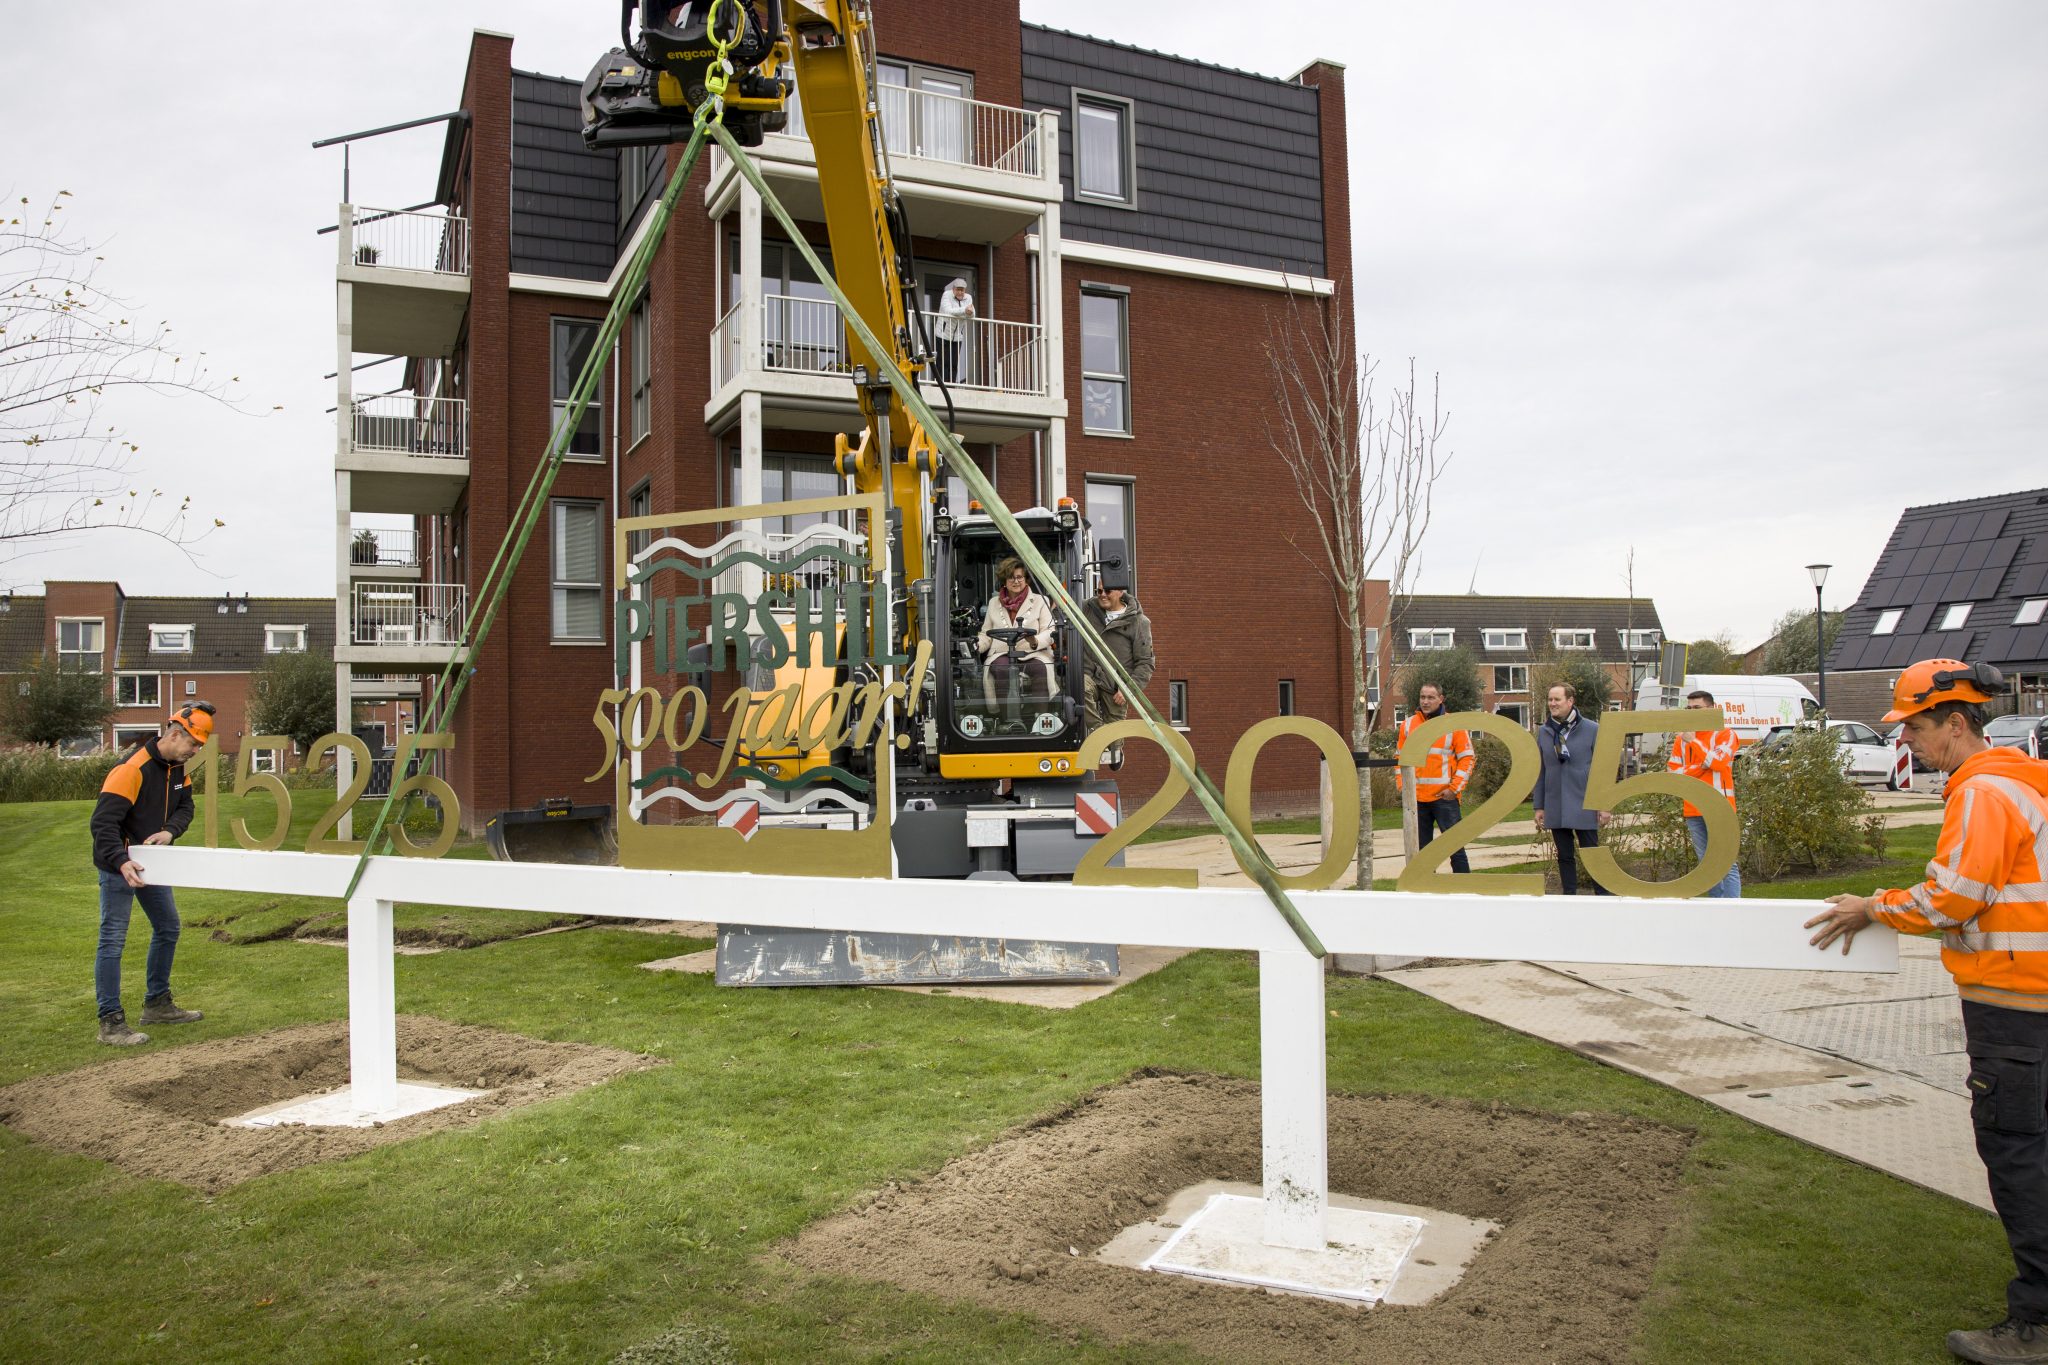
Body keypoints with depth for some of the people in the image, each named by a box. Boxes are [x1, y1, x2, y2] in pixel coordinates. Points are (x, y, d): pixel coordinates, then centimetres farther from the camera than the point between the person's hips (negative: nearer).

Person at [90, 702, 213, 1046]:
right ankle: (110, 1023, -4)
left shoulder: (177, 768, 2)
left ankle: (157, 1004, 28)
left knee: (168, 928, 16)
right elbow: (103, 822, -29)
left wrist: (170, 831, -18)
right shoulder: (133, 769, -25)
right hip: (118, 865, -9)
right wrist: (122, 863, -40)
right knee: (113, 940, -7)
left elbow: (185, 806, 4)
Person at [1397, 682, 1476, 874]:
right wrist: (1402, 785, 4)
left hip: (1444, 796, -4)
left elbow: (1468, 758, -2)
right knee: (1421, 849, 8)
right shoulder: (1408, 725, 10)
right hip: (1417, 798, 4)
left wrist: (1455, 788, -10)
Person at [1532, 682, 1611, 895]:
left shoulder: (1592, 729, -4)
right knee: (1564, 857, 10)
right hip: (1555, 809, 3)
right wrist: (1539, 807, 8)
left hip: (1584, 807, -3)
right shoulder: (1544, 732, 5)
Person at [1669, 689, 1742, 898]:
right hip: (1693, 810, 5)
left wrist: (1693, 741, -13)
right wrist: (1701, 766, -7)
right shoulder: (1681, 739, 13)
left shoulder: (1724, 734, 0)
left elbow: (1718, 762, -15)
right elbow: (1673, 772, 6)